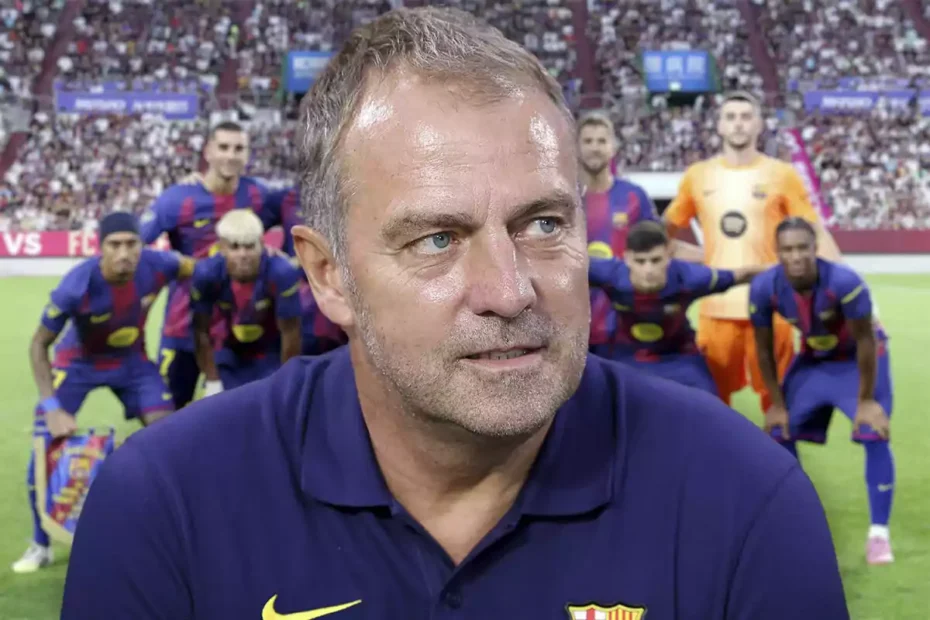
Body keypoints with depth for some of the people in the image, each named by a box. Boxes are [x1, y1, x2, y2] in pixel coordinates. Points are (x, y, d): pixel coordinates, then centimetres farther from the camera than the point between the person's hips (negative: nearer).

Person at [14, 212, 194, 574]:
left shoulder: (156, 266, -29)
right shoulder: (76, 286, -36)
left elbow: (195, 270, -4)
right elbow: (39, 345, -24)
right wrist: (51, 406, -31)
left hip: (131, 360, 3)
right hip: (79, 361, -3)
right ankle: (41, 544, 8)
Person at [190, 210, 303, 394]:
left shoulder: (282, 273, -34)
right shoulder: (207, 274, -28)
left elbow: (290, 333, -20)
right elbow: (201, 332, -13)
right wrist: (212, 382, -7)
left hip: (272, 356, -2)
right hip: (230, 355, 2)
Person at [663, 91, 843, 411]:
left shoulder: (781, 175, 0)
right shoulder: (696, 176, 5)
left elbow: (817, 235, -1)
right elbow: (663, 234, 15)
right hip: (716, 310, 2)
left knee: (776, 400, 5)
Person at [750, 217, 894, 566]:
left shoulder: (843, 282, -38)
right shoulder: (765, 288, -27)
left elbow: (865, 341, -26)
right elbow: (764, 348, -11)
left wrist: (866, 400, -18)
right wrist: (777, 403, -5)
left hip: (859, 357, -4)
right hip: (813, 359, 4)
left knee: (874, 437, -15)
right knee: (779, 432, 0)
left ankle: (879, 533, -4)